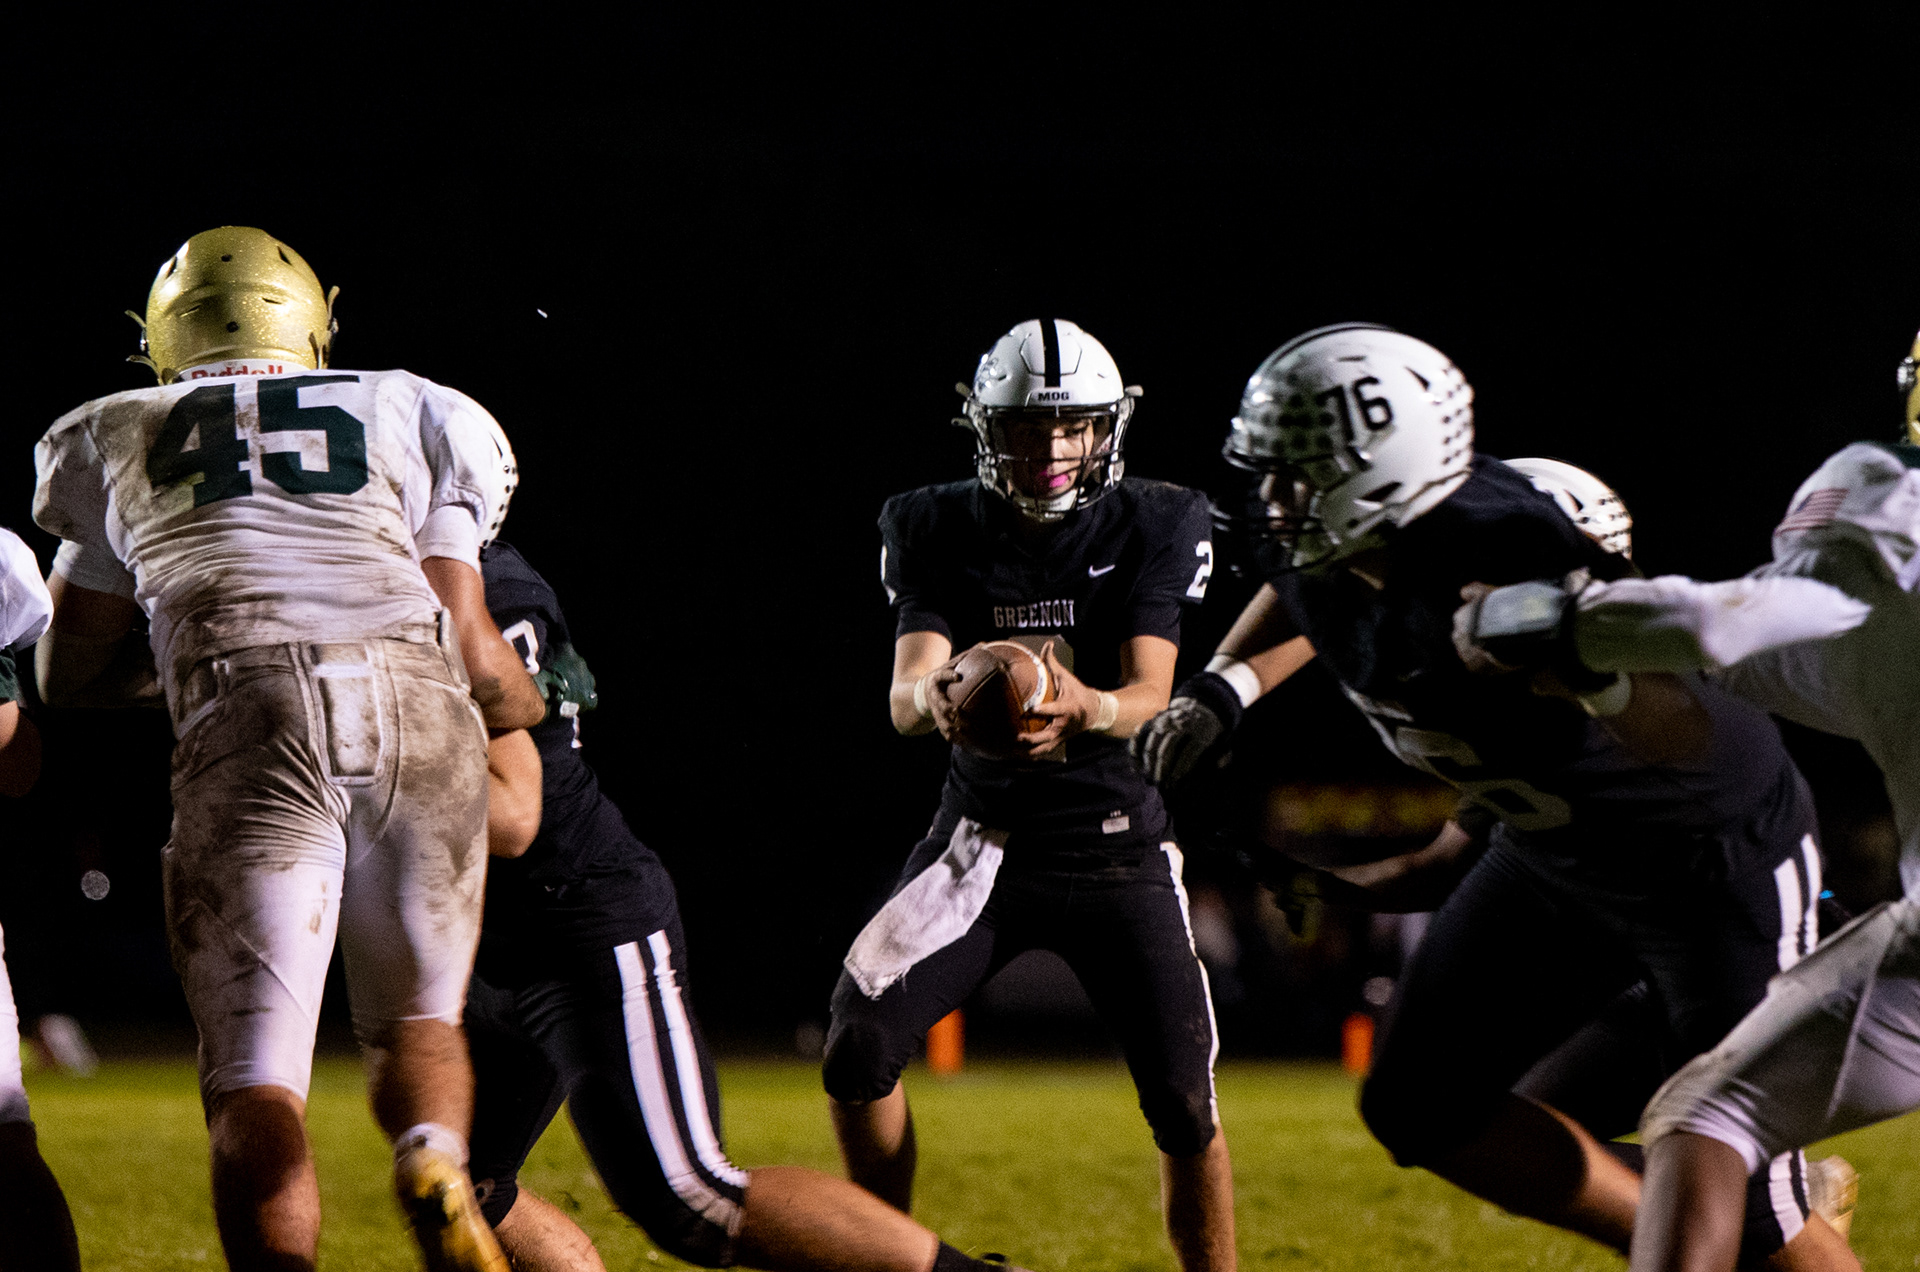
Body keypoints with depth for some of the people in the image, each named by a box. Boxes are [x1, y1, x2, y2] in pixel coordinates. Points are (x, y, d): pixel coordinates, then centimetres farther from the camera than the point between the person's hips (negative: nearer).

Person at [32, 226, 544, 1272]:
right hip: (417, 710, 1)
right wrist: (532, 712, 40)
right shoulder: (409, 414, 24)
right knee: (414, 1021, 18)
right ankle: (436, 1161, -14)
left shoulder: (119, 441, 26)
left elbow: (70, 675, 31)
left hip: (246, 718, -1)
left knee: (254, 1080, -1)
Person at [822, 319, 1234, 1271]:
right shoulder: (941, 531, -3)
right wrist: (935, 699, -41)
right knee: (859, 1038, -16)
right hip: (985, 836, 1)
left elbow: (1149, 695, -15)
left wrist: (1084, 709, -40)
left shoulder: (1155, 528, -6)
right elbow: (906, 691, -15)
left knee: (1184, 1103, -9)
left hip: (1119, 843, -1)